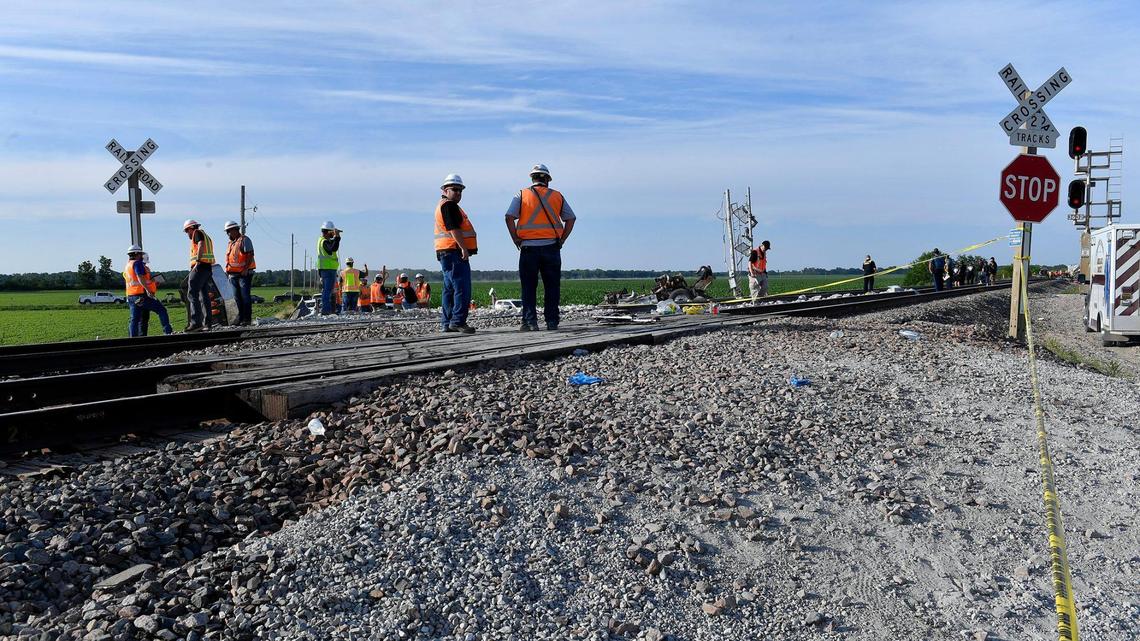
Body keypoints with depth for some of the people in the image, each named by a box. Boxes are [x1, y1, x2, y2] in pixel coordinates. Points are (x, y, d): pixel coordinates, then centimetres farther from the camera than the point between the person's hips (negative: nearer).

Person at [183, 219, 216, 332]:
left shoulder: (197, 233, 1)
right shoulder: (206, 236, 26)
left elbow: (201, 245, -18)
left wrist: (197, 261, -23)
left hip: (200, 267, -9)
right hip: (208, 268, 9)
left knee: (193, 294, -12)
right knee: (204, 296, 10)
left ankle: (196, 322, -19)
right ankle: (207, 323, 8)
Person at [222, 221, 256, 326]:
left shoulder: (244, 240, -5)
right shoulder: (231, 243, 21)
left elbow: (250, 255, -14)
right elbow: (229, 258, 24)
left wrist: (246, 269, -22)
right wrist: (227, 270, 12)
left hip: (244, 274, -8)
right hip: (233, 275, 8)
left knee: (245, 296, -7)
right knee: (237, 298, 7)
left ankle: (247, 319, -6)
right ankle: (239, 318, 10)